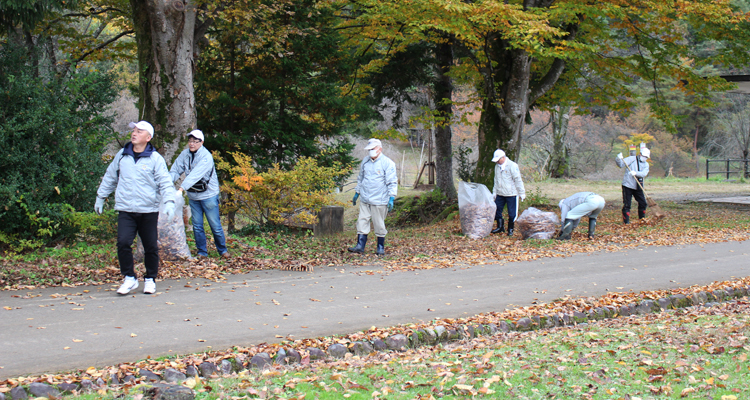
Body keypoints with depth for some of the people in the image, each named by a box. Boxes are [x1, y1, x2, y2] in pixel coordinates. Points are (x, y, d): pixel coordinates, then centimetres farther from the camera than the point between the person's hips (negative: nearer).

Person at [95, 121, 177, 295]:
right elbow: (110, 177, 22)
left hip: (149, 211, -2)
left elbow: (165, 182, -5)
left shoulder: (155, 159, -2)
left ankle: (150, 279, 23)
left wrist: (169, 202, -20)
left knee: (151, 247, 5)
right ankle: (129, 278, 0)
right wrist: (101, 197, 25)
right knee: (123, 243, -14)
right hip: (125, 210, 2)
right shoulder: (122, 155, 9)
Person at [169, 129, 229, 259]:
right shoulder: (185, 154, 1)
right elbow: (175, 170, -4)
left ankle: (222, 250, 18)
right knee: (197, 226, 8)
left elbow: (195, 174, -30)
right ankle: (202, 252, 18)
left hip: (208, 195, -5)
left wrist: (181, 189, -39)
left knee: (215, 225, 2)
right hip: (193, 196, 5)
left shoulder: (206, 156, -19)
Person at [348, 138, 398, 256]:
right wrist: (356, 193, 23)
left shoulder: (388, 163, -7)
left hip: (379, 201, -5)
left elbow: (392, 182, -8)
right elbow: (360, 178, 23)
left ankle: (381, 247, 15)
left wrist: (391, 198, -15)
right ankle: (360, 246, 6)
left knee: (379, 224, 3)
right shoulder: (365, 161, 11)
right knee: (362, 222, 2)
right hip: (365, 200, 5)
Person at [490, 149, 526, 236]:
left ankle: (510, 229, 15)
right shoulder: (497, 166, 9)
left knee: (512, 213, 0)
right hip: (500, 194, 6)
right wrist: (494, 192, 15)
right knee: (496, 210, 6)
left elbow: (518, 180, -8)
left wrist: (522, 193, -7)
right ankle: (500, 227, 22)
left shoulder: (512, 166, -10)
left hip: (511, 194, -6)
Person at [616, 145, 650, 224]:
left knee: (643, 203, 7)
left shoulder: (646, 165, 9)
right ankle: (626, 221, 2)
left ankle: (642, 219, 23)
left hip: (638, 187, 5)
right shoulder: (632, 159, -2)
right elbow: (621, 164, -12)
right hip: (628, 185, -4)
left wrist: (636, 173, -30)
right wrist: (619, 159, -34)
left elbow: (644, 174, -11)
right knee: (626, 204, -5)